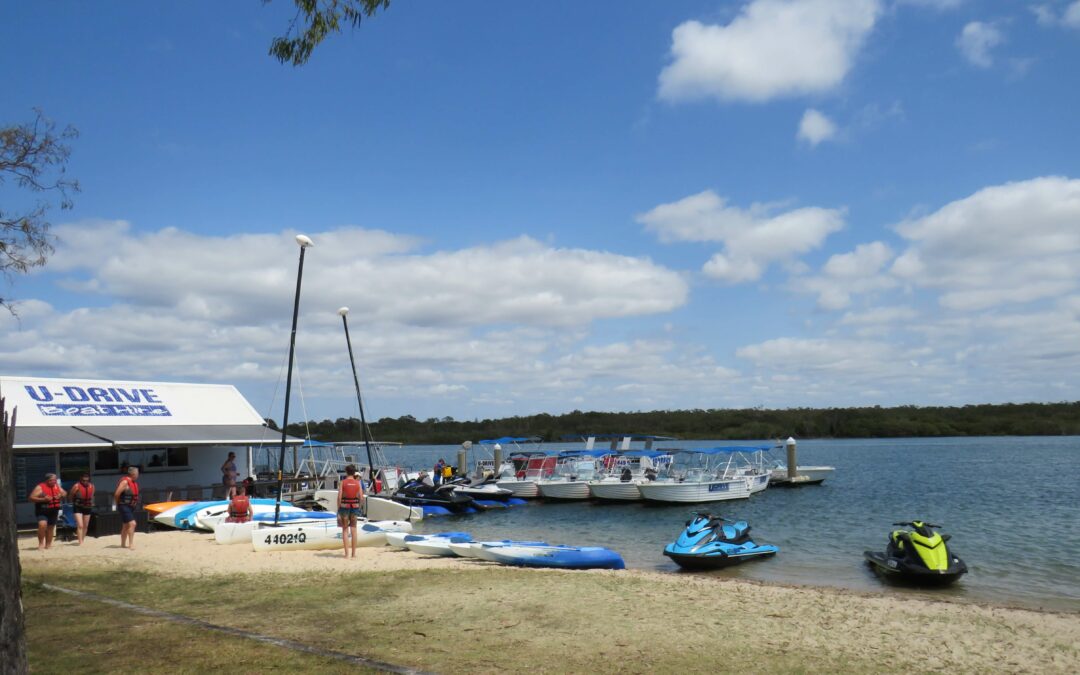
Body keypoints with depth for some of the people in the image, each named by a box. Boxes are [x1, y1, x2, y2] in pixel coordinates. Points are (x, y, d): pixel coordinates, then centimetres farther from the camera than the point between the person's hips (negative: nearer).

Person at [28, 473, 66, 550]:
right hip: (42, 511, -5)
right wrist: (43, 499, -24)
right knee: (42, 525, -26)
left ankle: (48, 545, 24)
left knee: (51, 527, 11)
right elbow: (31, 498, -12)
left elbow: (65, 493, 20)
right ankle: (41, 544, -13)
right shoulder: (40, 487, -10)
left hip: (54, 511, 6)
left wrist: (61, 495, -4)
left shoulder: (57, 486, 8)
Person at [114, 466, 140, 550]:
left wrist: (135, 504, 15)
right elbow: (116, 494, -19)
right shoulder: (125, 482, -18)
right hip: (124, 507, -9)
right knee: (132, 524, -17)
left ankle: (123, 544, 24)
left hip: (131, 507, 9)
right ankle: (131, 544, -15)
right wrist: (118, 504, -6)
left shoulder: (134, 482, 10)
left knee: (126, 526, 15)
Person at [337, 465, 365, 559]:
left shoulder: (343, 482, -4)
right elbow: (361, 498, -1)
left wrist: (338, 509, -2)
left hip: (344, 506, -2)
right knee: (353, 530, 12)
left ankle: (347, 553, 2)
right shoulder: (358, 483, 1)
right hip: (355, 506, 2)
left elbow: (339, 497, -9)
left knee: (345, 530, 6)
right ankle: (354, 553, 13)